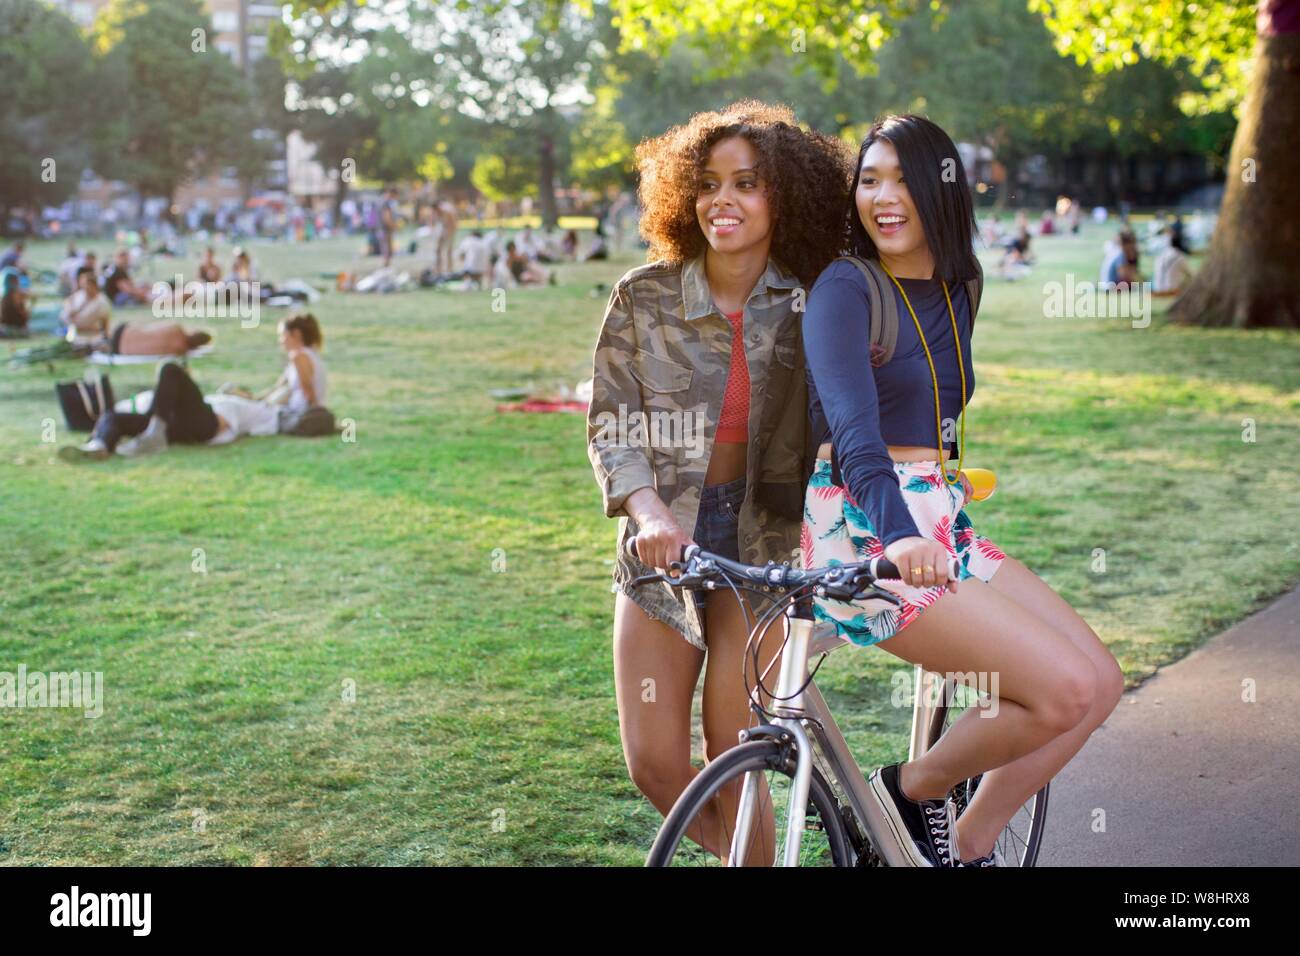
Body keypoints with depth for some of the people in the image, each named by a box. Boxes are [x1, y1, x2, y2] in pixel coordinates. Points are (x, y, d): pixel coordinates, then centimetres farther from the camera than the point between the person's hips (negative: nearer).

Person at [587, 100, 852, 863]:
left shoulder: (810, 308, -5)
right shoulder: (644, 297, -4)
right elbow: (610, 423, -3)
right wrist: (650, 510, -19)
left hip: (762, 542, -1)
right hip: (666, 542, 1)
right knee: (655, 764, 1)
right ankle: (734, 851, 31)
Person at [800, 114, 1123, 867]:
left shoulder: (957, 290, 13)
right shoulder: (845, 290, -12)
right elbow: (853, 424, -27)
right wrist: (898, 533, -41)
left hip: (940, 526, 8)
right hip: (866, 532, -8)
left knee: (1102, 683, 2)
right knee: (1066, 692, -17)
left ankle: (969, 846, 14)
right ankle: (914, 790, 5)